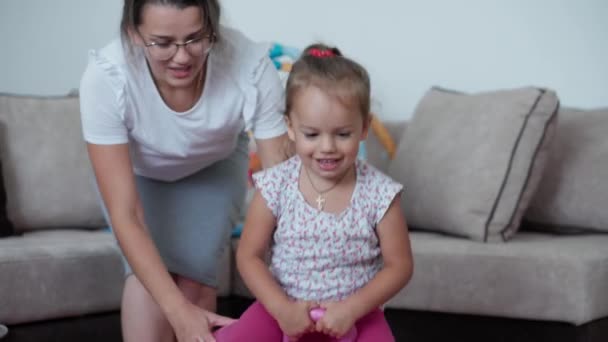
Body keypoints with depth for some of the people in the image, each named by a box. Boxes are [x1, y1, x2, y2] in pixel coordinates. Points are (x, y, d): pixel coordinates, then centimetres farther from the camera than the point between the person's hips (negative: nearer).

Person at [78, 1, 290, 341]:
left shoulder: (250, 64, -39)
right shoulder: (106, 78, -40)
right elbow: (125, 217, -38)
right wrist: (179, 310, -47)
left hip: (214, 166, 1)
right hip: (138, 171, -1)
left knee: (194, 272, -17)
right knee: (150, 276, -21)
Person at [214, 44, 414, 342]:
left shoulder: (379, 193, -12)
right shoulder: (276, 186, -9)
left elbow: (399, 265, -5)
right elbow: (249, 255, -3)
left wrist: (352, 309, -18)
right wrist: (282, 309, -17)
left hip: (354, 314, -1)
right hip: (284, 309, 1)